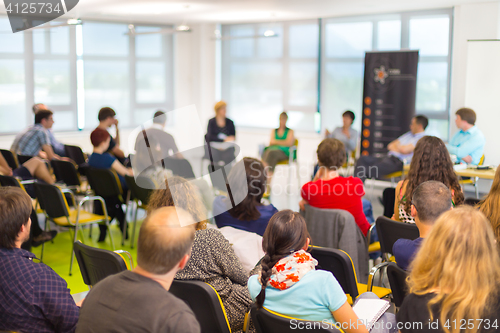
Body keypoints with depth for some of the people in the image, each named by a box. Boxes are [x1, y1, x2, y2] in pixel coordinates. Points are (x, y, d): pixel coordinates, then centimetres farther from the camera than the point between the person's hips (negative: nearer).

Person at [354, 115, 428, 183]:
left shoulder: (422, 139, -3)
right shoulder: (409, 134, 25)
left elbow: (404, 150, -16)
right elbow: (390, 146, 22)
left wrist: (396, 145, 5)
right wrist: (398, 148, 0)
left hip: (398, 162, -9)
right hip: (388, 157, 9)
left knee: (372, 170, -31)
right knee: (362, 159, -10)